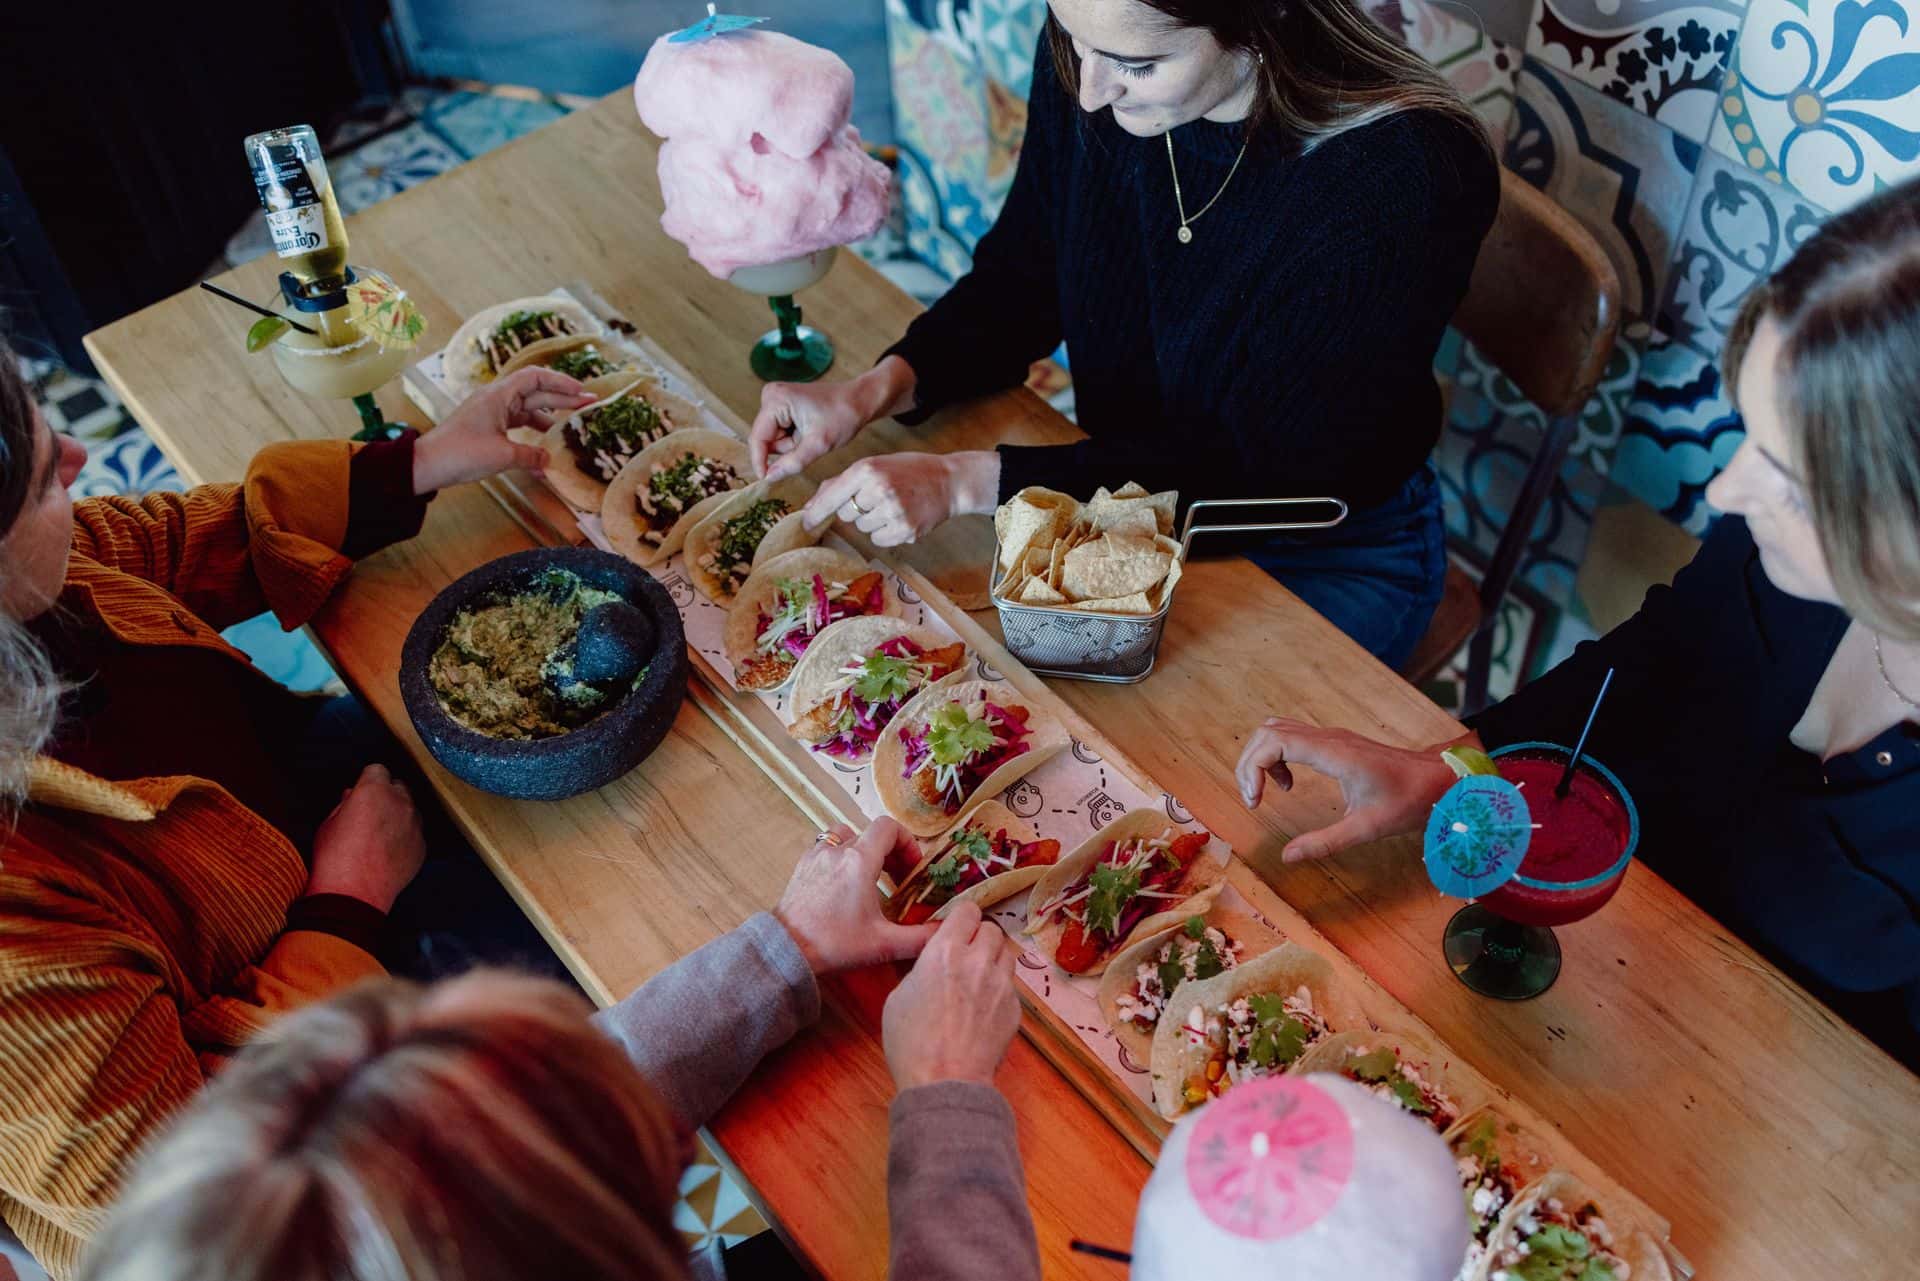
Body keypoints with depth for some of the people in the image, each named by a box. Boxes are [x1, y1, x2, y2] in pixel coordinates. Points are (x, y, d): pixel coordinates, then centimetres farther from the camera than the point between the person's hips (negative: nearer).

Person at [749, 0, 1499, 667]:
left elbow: (1265, 474, -27)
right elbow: (1020, 282, -1)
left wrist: (969, 480, -33)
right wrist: (880, 388, -20)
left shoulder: (1407, 178, -31)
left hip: (1330, 561, -4)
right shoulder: (1084, 61, -16)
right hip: (1133, 491, 5)